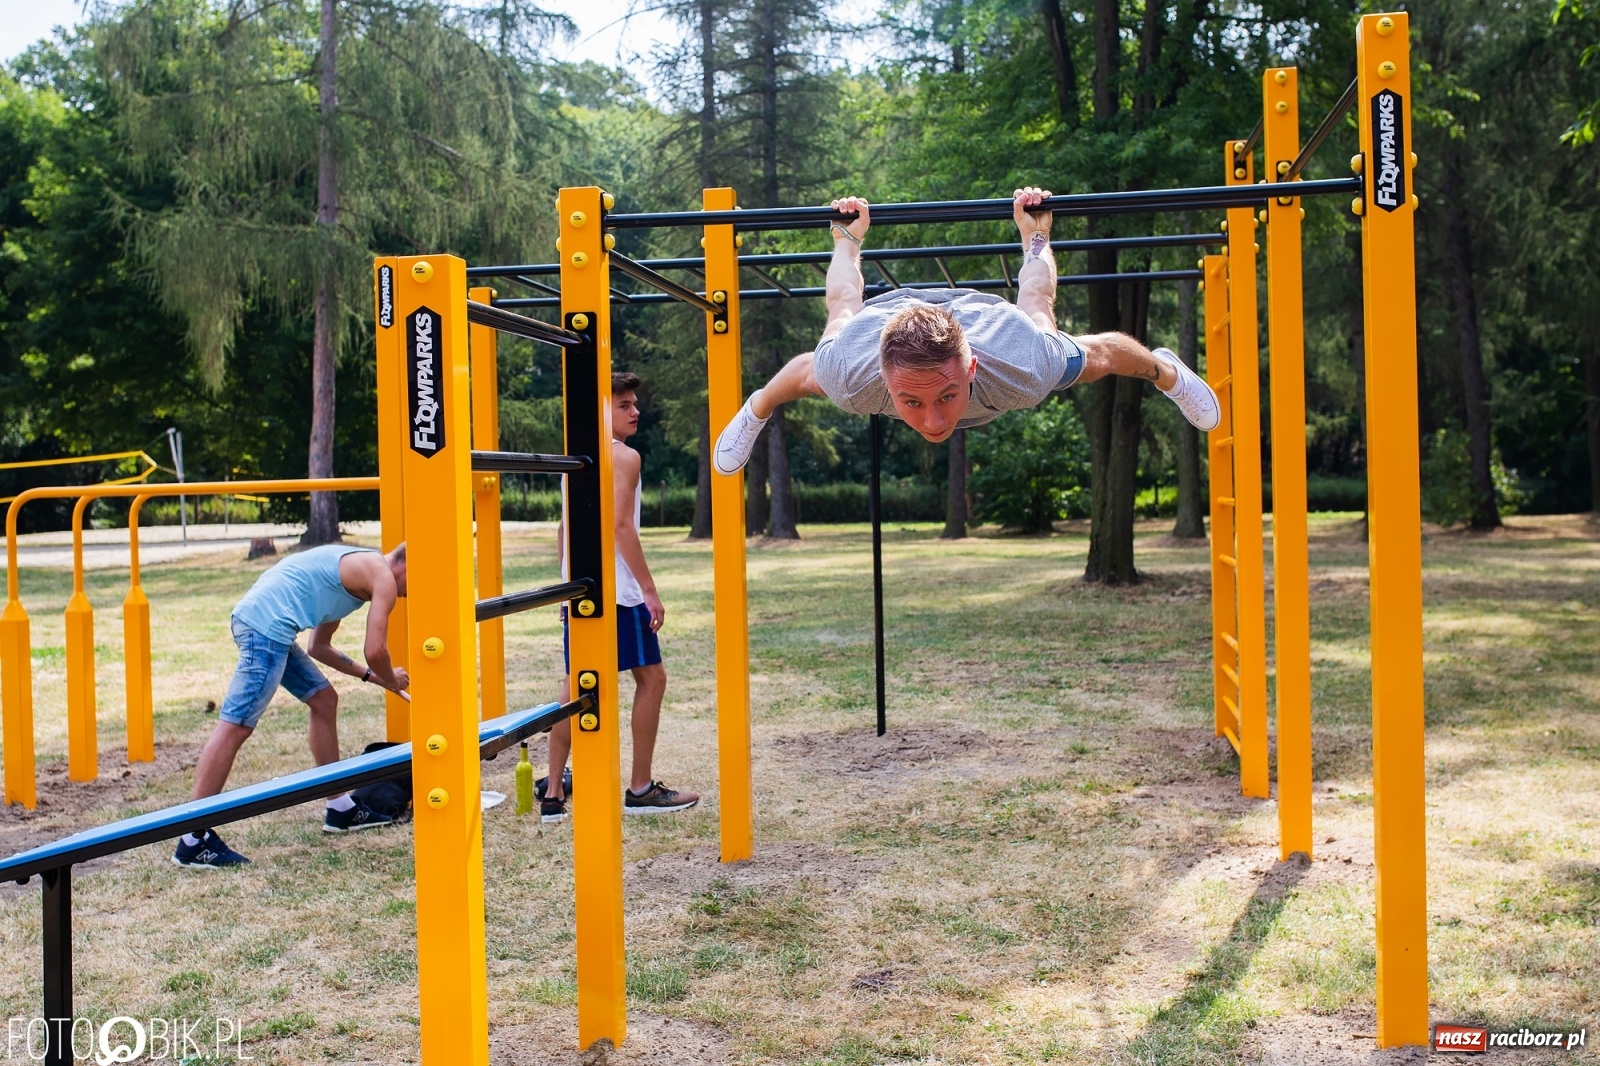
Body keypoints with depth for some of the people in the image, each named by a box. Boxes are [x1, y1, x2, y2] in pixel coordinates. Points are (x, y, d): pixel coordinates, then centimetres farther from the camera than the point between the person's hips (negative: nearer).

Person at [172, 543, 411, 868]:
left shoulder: (358, 568, 27)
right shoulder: (383, 577, -2)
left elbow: (319, 647, 31)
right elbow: (375, 651, -9)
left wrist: (369, 675, 31)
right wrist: (391, 680, 12)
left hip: (259, 618, 11)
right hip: (268, 625, -11)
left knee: (324, 699, 19)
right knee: (235, 727, -11)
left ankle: (340, 808, 27)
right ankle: (193, 841, -10)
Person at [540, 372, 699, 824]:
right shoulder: (624, 457, -9)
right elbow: (621, 525, -17)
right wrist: (650, 590, -16)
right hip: (617, 590, -8)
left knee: (576, 684, 9)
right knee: (651, 678, 3)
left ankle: (553, 794, 7)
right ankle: (641, 790, 6)